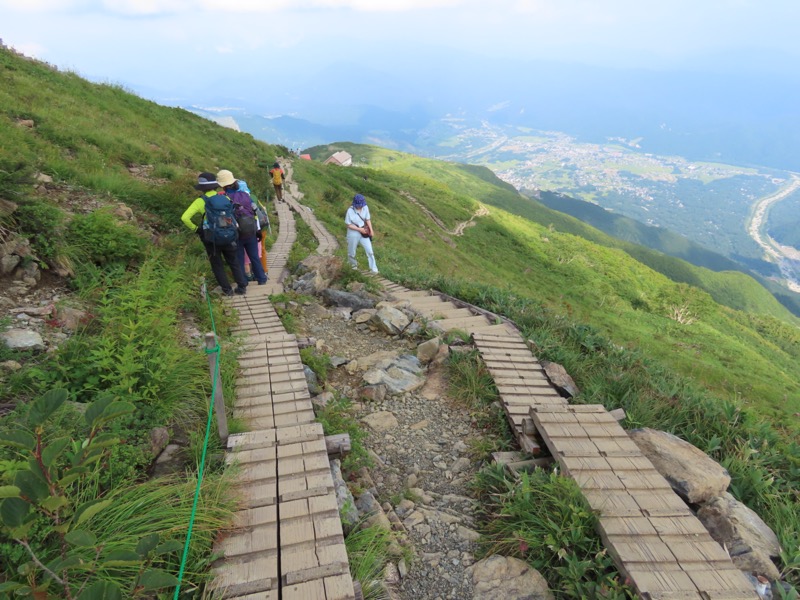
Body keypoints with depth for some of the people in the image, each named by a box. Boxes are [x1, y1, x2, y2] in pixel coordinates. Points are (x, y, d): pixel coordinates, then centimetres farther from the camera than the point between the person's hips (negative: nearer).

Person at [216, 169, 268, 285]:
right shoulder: (245, 195, -2)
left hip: (236, 234, -3)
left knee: (239, 259, 9)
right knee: (255, 256, 14)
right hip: (250, 232, 3)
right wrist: (258, 230, 8)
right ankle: (261, 279, 20)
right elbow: (255, 212, 1)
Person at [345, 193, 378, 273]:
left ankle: (373, 268, 9)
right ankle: (354, 264, 46)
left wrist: (371, 230, -10)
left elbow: (367, 219, 0)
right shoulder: (350, 211, -23)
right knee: (352, 252, 16)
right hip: (353, 233, -3)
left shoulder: (365, 208, -12)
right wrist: (360, 229, -22)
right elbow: (348, 225, -17)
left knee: (369, 251, -2)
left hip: (364, 232, 3)